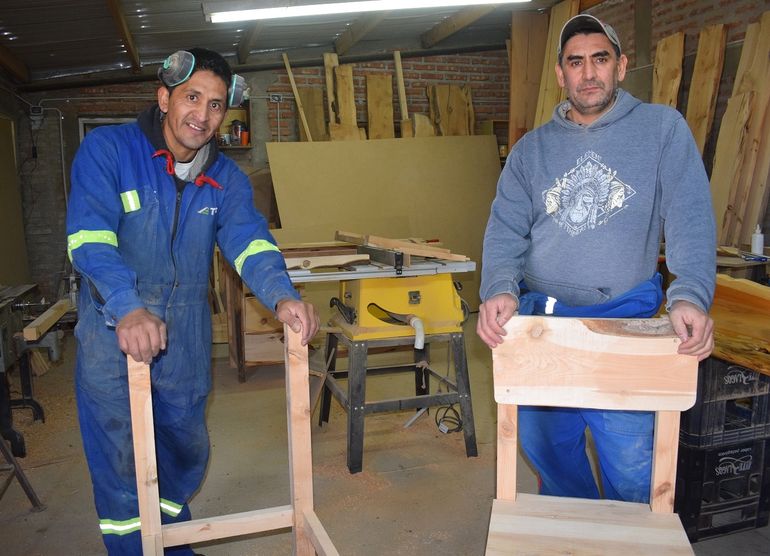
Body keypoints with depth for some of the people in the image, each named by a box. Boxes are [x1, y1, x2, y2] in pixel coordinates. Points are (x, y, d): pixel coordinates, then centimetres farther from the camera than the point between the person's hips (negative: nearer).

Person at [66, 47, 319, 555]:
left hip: (186, 338, 5)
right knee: (122, 459, 6)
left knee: (186, 450, 19)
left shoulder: (226, 178, 0)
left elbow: (248, 238, -15)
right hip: (114, 335, -4)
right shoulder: (107, 150, -12)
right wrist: (128, 308, -42)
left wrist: (282, 295, -35)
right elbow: (90, 236, -26)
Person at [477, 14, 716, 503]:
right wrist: (499, 288, -21)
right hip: (539, 319, 4)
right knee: (545, 445, 17)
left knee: (630, 460, 1)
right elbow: (505, 230, -1)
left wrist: (691, 294, -25)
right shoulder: (531, 149, 8)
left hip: (625, 320, -3)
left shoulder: (662, 127, 0)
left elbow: (691, 219, -9)